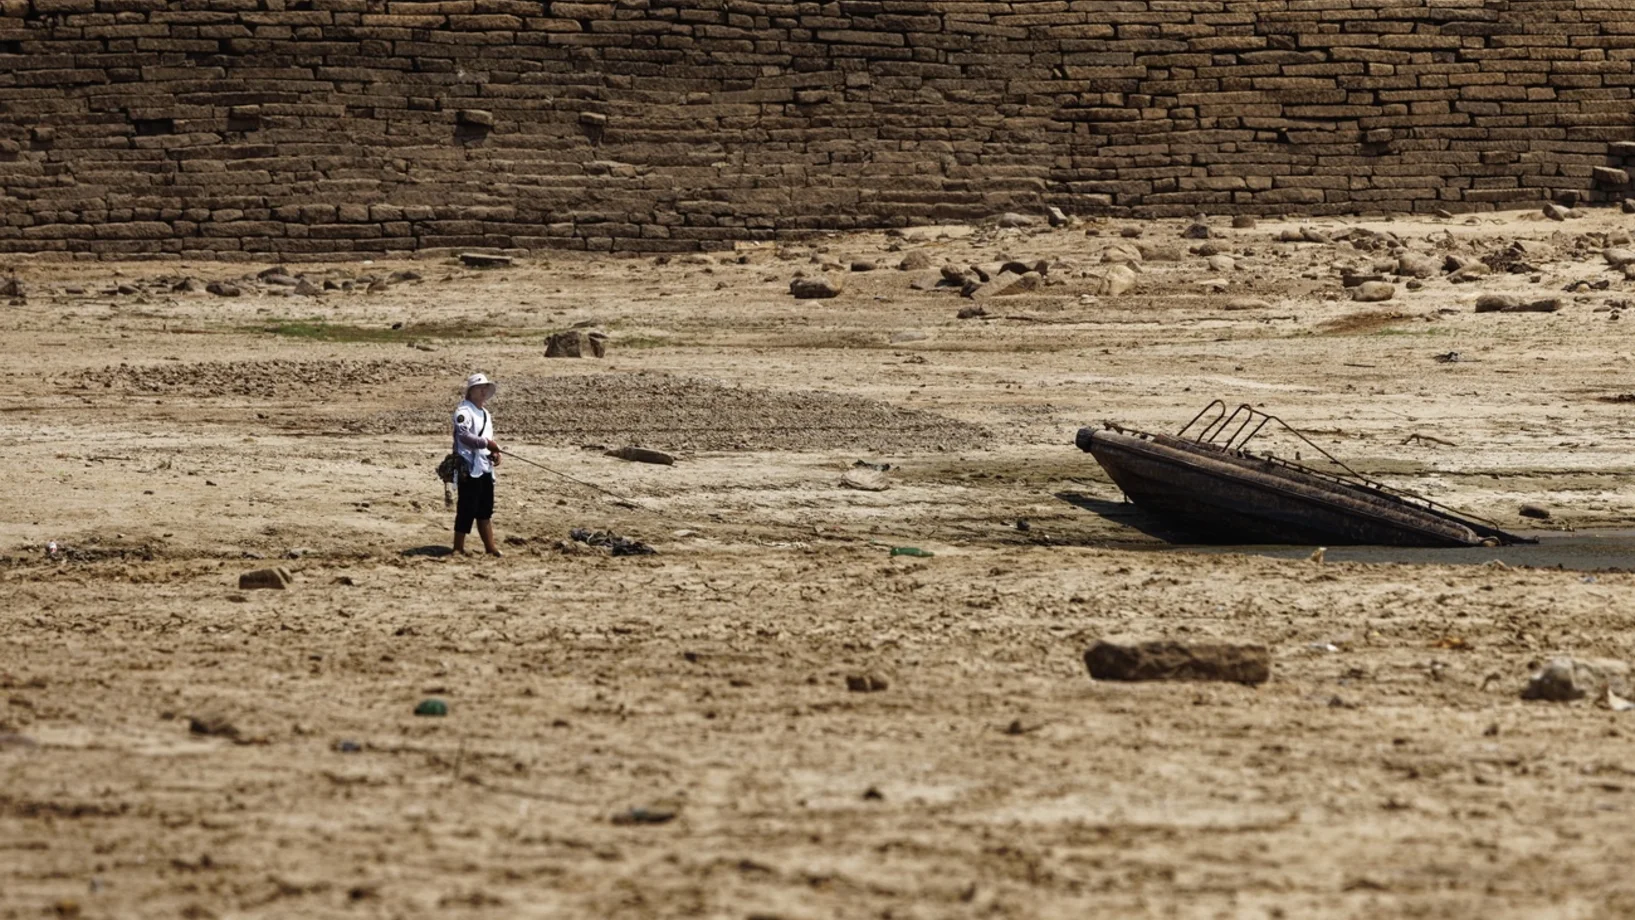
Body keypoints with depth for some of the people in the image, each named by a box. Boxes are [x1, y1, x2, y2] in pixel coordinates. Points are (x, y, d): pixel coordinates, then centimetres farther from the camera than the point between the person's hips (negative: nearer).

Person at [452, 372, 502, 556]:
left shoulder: (485, 413, 20)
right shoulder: (464, 411, -10)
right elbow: (463, 435, -24)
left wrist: (494, 453, 7)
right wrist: (486, 443, -30)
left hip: (485, 467, 9)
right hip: (469, 467, -9)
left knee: (485, 510, 11)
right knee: (467, 508, -7)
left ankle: (490, 547, 15)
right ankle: (458, 547, -1)